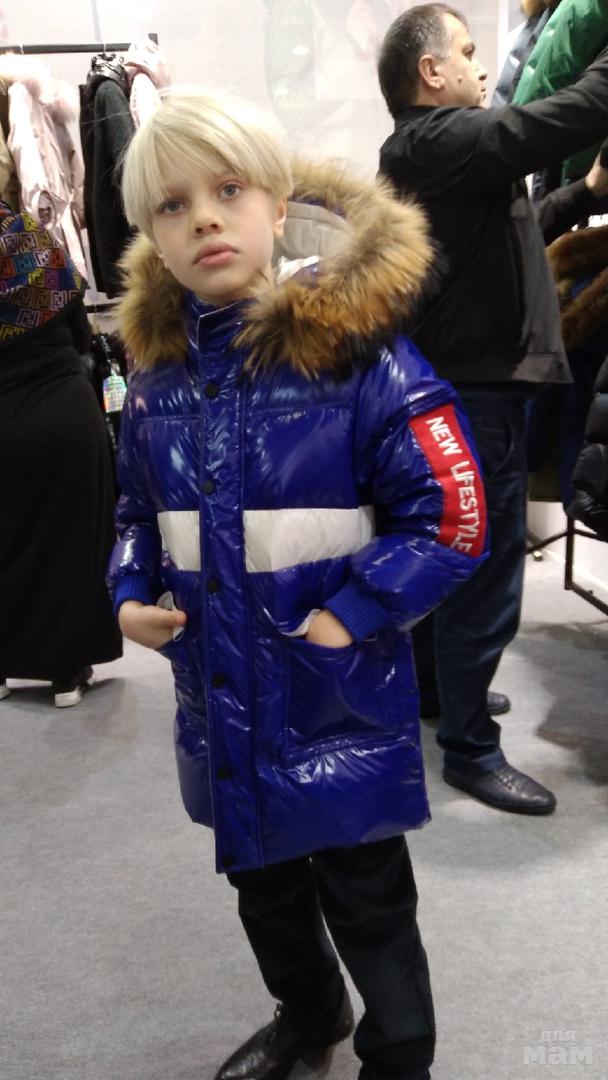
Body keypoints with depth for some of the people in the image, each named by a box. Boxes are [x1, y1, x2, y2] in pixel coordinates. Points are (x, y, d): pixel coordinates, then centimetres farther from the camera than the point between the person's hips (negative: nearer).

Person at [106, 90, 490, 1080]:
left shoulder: (358, 355, -17)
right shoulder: (158, 376, 1)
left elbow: (451, 516, -17)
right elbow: (140, 512, 15)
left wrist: (352, 616, -21)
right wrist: (133, 596, -1)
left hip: (342, 701, -6)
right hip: (223, 700, 6)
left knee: (367, 903, 14)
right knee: (263, 882, 27)